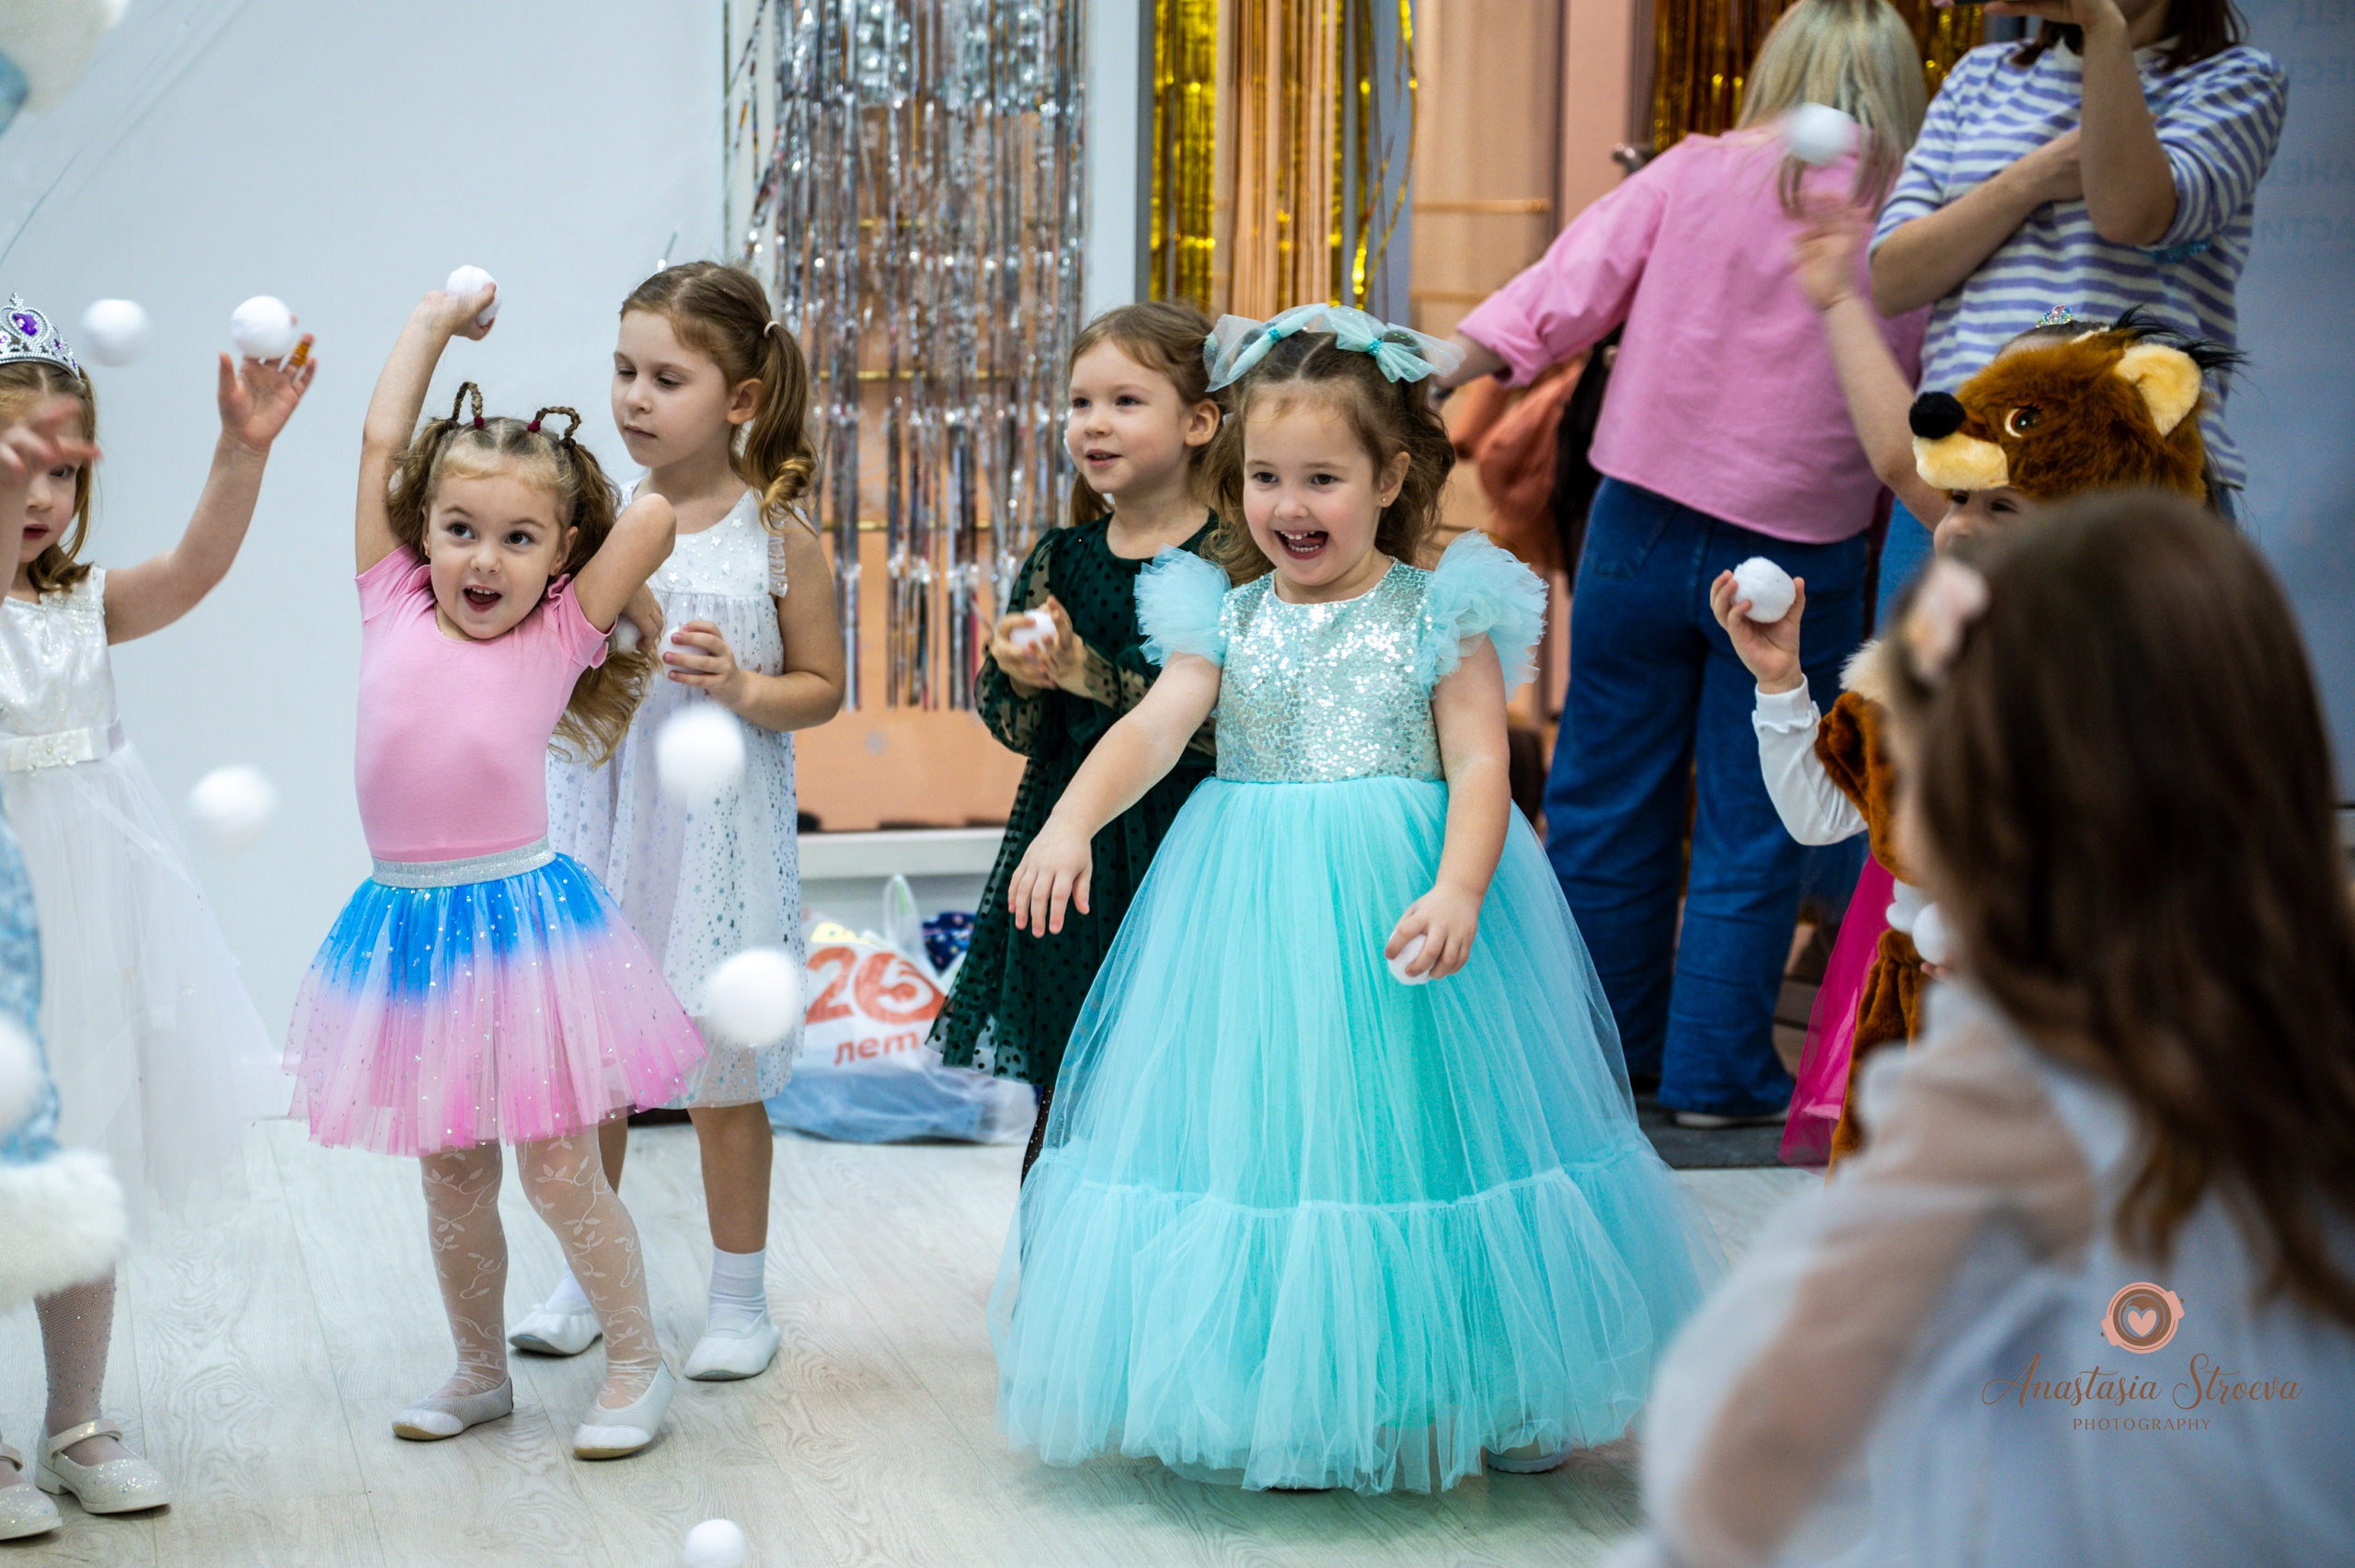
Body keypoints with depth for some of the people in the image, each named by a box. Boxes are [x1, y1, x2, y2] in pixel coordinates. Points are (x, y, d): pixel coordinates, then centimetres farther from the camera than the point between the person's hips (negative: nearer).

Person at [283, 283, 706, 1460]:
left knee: (558, 1167, 1)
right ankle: (479, 1372, 30)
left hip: (521, 911, -3)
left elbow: (658, 510, -9)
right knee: (451, 1176, 14)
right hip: (408, 922, 3)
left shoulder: (562, 633, 0)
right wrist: (434, 319, 15)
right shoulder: (393, 606, 5)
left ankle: (638, 1364, 17)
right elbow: (382, 442, 7)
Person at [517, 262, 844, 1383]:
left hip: (717, 831, -3)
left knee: (720, 1069, 4)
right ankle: (588, 1279, 27)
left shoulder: (779, 535, -5)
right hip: (597, 819, 3)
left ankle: (739, 1297, 20)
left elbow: (823, 687, 0)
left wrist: (744, 689, -17)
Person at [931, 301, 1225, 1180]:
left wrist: (1084, 672, -19)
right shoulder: (1059, 561, 8)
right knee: (1066, 1105, 11)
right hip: (1071, 855, 5)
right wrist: (1019, 678, -11)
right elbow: (1011, 726, 11)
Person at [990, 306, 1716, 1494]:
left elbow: (1480, 767, -9)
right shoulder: (1225, 616, 6)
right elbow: (1154, 727, -7)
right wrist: (1069, 823, -26)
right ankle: (1260, 1405, 20)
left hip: (1403, 898, -2)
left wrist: (1456, 891, -27)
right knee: (1253, 1129, 5)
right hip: (1253, 917, 3)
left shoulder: (1444, 615, -2)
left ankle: (1472, 1393, 21)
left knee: (1411, 1121, 3)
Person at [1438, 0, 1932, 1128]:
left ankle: (1611, 1048, 25)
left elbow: (1560, 298, -5)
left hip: (1646, 519, 1)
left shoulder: (1689, 174, -3)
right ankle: (1716, 1070, 13)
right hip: (1797, 552, -1)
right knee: (1751, 821, 8)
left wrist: (1420, 378, 0)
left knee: (1610, 795, 14)